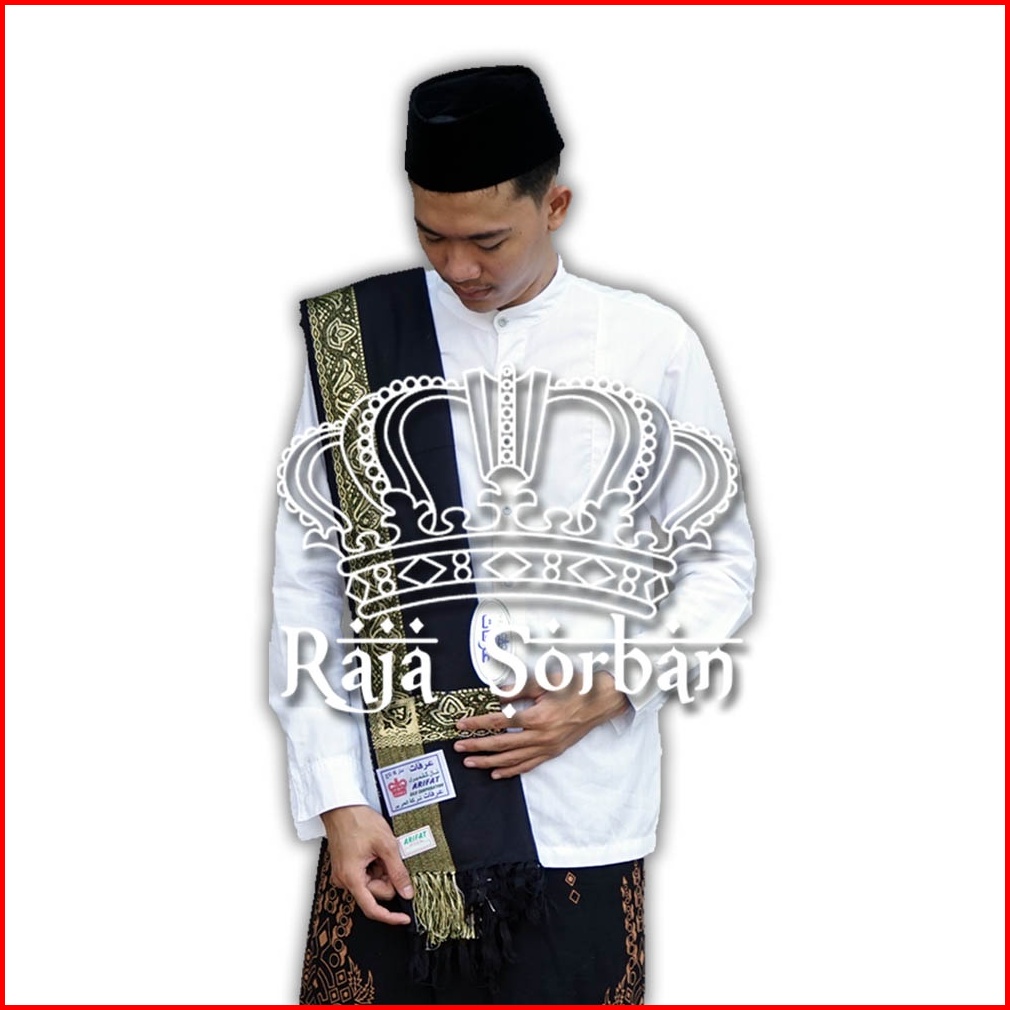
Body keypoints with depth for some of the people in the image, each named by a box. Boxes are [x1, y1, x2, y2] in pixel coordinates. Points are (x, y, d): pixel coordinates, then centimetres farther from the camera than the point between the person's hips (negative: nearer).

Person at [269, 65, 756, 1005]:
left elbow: (721, 563, 8)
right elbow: (306, 585, -1)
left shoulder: (652, 346, 0)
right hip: (395, 812, 0)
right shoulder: (354, 342, -1)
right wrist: (337, 799, -7)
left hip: (582, 811, 0)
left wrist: (612, 689, -7)